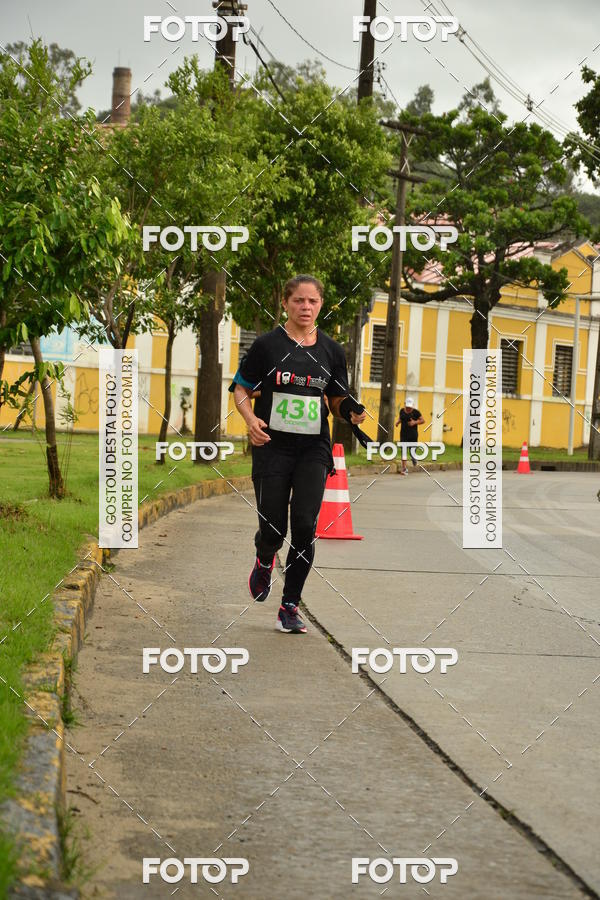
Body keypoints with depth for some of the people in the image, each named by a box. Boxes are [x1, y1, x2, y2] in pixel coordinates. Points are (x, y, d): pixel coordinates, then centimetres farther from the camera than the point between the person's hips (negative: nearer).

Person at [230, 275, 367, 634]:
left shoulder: (331, 350, 6)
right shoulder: (267, 344, -2)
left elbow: (337, 400, 15)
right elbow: (241, 390, 4)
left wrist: (352, 412, -7)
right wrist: (251, 419, -15)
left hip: (314, 449, 2)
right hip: (272, 447, -2)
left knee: (305, 526, -10)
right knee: (273, 528, -1)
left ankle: (290, 606, 2)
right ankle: (264, 562, 37)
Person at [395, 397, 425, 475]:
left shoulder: (415, 412, -6)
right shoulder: (402, 410, 6)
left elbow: (423, 420, -1)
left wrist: (415, 422, -16)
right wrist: (398, 422, 2)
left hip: (413, 434, -3)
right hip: (404, 434, 3)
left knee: (412, 451, 1)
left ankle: (414, 457, 40)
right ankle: (404, 469, -4)